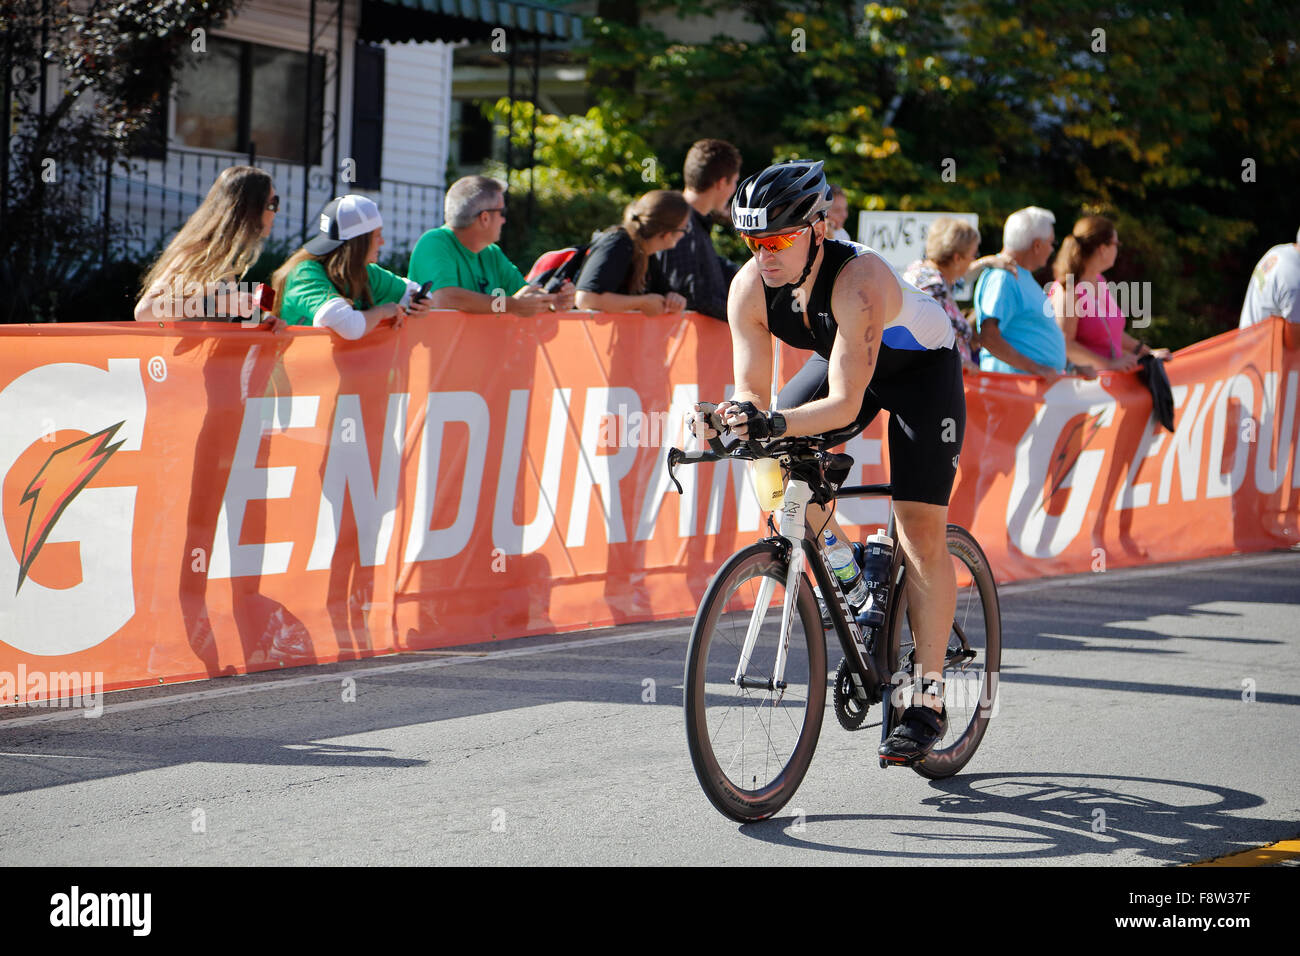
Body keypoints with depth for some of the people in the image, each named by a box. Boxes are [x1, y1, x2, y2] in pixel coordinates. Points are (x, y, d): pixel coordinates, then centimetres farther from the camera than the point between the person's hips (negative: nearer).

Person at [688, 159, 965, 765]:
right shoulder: (750, 288, -23)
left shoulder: (858, 280, -39)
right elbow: (751, 390, -22)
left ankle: (928, 699, -8)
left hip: (921, 366, -6)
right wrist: (728, 419, -44)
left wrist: (773, 423, -59)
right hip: (839, 358, 6)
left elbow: (845, 402, -44)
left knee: (920, 529, -13)